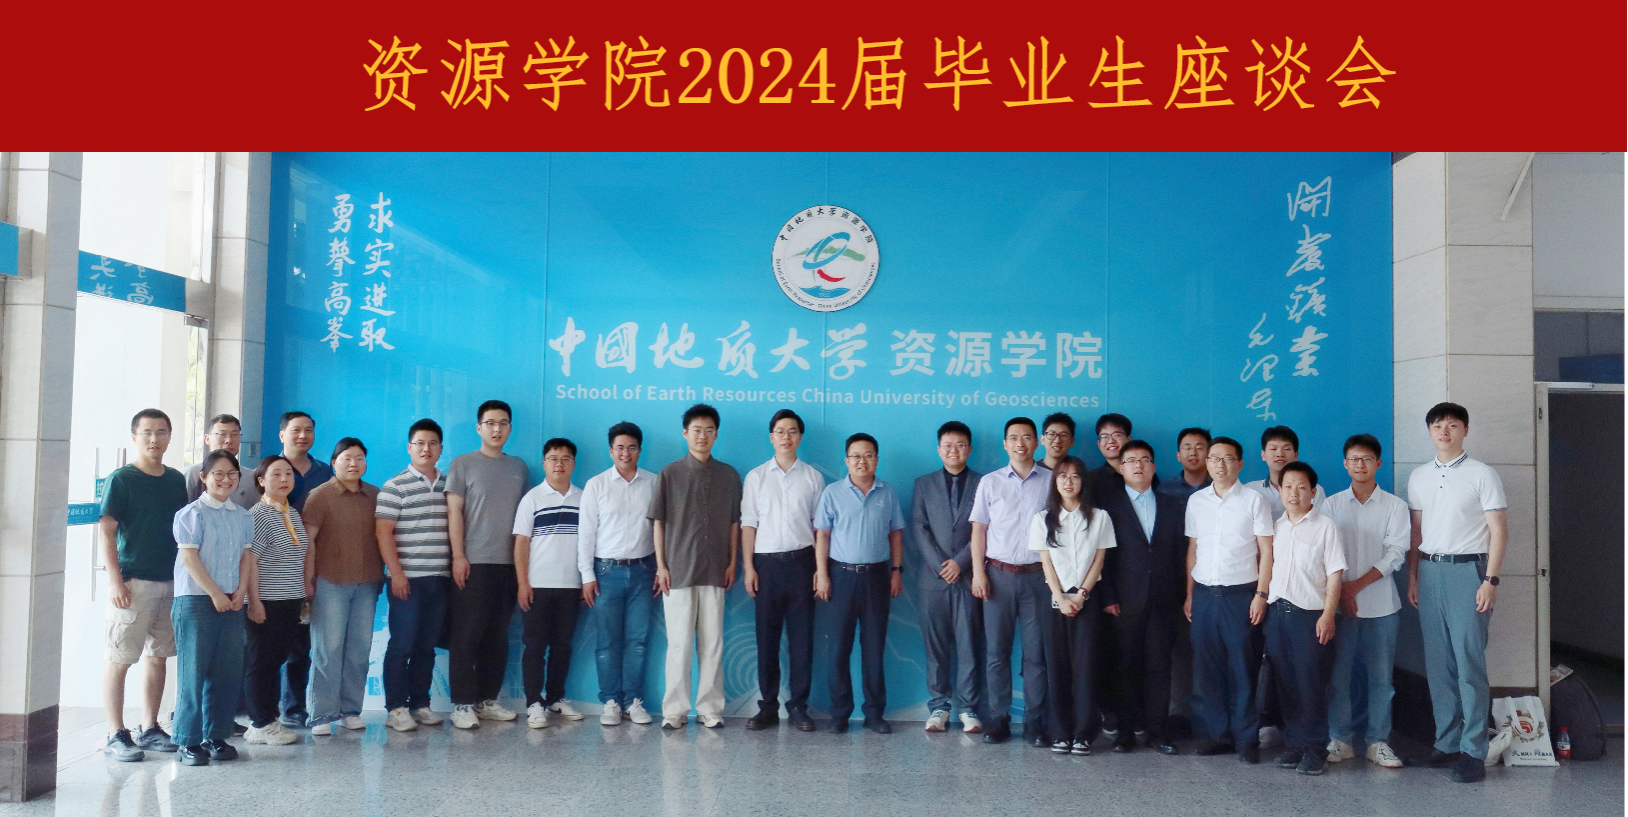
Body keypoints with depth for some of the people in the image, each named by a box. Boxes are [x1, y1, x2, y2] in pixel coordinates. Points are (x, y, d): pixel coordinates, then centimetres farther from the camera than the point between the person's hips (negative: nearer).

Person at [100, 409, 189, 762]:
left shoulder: (176, 480, 10)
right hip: (133, 582, -6)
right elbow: (107, 530, -9)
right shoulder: (121, 479, -6)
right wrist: (115, 580, -15)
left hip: (171, 581, 6)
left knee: (157, 656, 12)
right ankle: (116, 735, 5)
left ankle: (150, 729, 21)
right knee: (120, 660, -2)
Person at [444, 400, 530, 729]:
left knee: (497, 637, 7)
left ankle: (487, 699, 16)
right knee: (466, 637, -3)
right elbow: (454, 512, -2)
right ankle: (462, 703, 3)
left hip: (510, 563, 4)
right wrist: (458, 556, -10)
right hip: (473, 564, -4)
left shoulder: (518, 467, 13)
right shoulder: (463, 465, 2)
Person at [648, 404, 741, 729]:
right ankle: (675, 709, 9)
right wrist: (661, 565, -2)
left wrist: (732, 563, 5)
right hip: (678, 571, -2)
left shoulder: (729, 475, 8)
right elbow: (658, 522, 3)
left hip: (715, 572, 2)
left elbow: (734, 522, 10)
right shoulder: (670, 474, 3)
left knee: (712, 642, 4)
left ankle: (710, 708, 13)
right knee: (679, 643, 1)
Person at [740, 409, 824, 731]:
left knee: (801, 635, 2)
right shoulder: (756, 476, 7)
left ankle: (798, 705, 12)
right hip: (766, 561, 0)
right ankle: (768, 706, 11)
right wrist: (748, 567, -1)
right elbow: (748, 524, 6)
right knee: (766, 636, 3)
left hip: (801, 560, 0)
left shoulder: (813, 477, 7)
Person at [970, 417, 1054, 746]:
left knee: (1036, 652, 3)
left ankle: (1034, 721, 10)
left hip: (1038, 575, -1)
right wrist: (978, 572, -1)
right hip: (998, 574, 1)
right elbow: (979, 529, 7)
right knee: (996, 650, 3)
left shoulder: (1051, 481, 4)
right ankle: (997, 719, 11)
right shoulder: (990, 482, 7)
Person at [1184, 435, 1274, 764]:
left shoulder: (1253, 500, -1)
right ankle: (1214, 733, 16)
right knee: (1206, 668, 6)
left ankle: (1247, 739, 10)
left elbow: (1266, 550, -1)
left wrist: (1261, 594, -8)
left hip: (1241, 594, -3)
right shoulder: (1196, 501, 9)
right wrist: (1189, 595, 10)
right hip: (1204, 594, 3)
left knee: (1244, 669, 0)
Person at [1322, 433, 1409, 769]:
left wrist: (1358, 584, -12)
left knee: (1380, 676, 3)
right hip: (1339, 603, 1)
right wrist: (1339, 592, -9)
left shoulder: (1394, 505, 4)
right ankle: (1340, 740, 12)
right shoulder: (1332, 504, 7)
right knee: (1338, 674, 3)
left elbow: (1396, 553, -5)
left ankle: (1378, 741, 14)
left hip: (1381, 603, -1)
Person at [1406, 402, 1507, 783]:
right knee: (1437, 663, 6)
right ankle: (1447, 742, 15)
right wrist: (1412, 577, 10)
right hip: (1429, 570, 5)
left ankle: (1473, 751, -1)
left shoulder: (1482, 474, -1)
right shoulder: (1418, 477, 13)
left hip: (1467, 569, -5)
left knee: (1469, 662, -6)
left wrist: (1491, 580, -11)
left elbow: (1498, 529, -4)